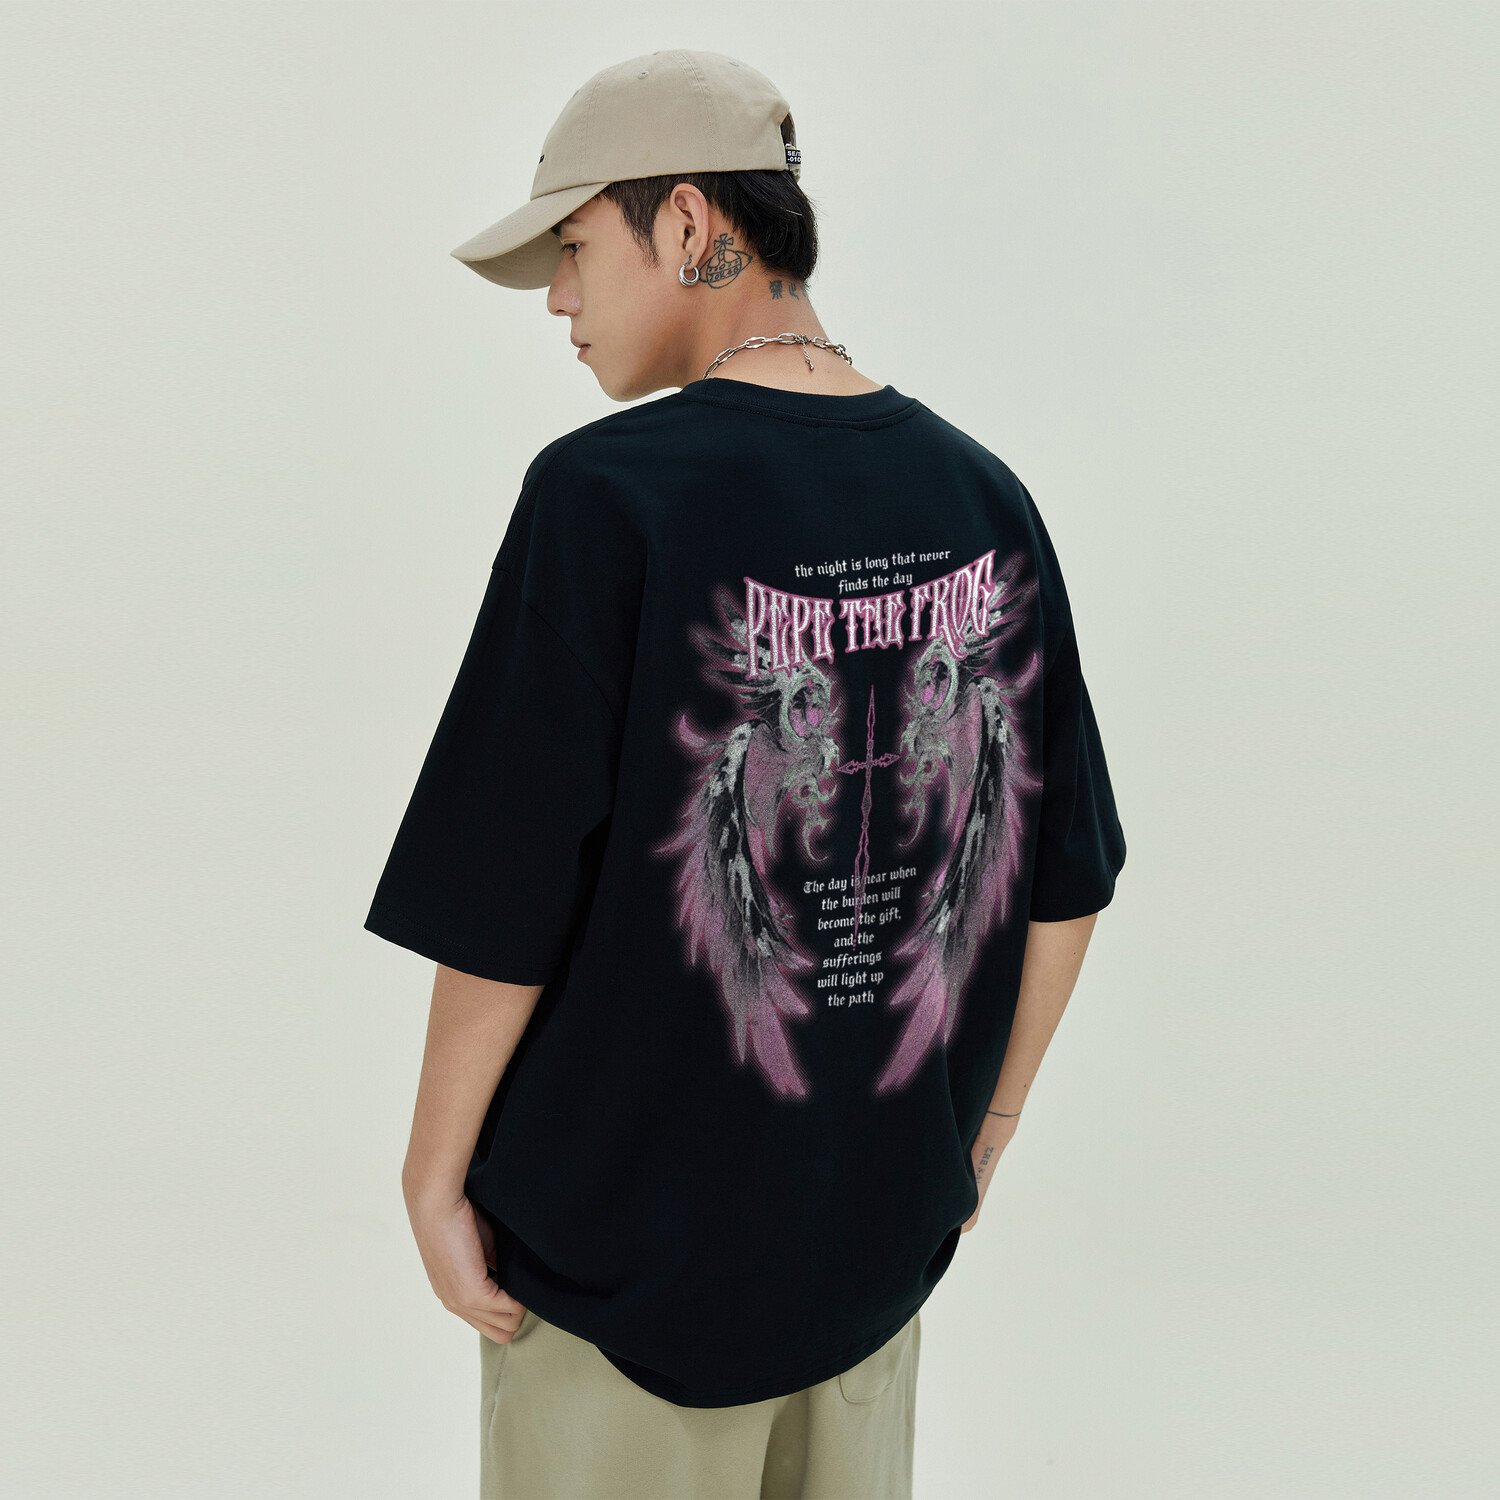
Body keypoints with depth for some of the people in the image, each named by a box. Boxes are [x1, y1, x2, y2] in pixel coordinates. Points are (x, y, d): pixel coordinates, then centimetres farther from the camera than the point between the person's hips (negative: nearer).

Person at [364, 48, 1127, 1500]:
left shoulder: (605, 498, -19)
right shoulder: (984, 500, -3)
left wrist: (433, 1175, -2)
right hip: (884, 1223, 5)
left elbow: (502, 905, -17)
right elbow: (1065, 882, 3)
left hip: (628, 1248, -4)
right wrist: (984, 1122, 17)